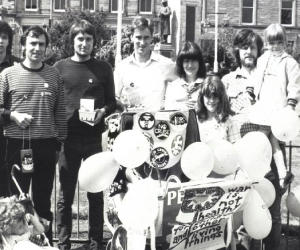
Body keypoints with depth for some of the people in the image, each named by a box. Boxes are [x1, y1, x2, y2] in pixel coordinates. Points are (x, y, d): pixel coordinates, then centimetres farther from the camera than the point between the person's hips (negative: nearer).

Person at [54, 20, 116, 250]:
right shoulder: (60, 67, 5)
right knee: (66, 194, 5)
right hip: (68, 137, 0)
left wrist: (103, 111, -13)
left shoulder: (104, 68, 6)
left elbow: (112, 102, 8)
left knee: (96, 194, 7)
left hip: (95, 138, 0)